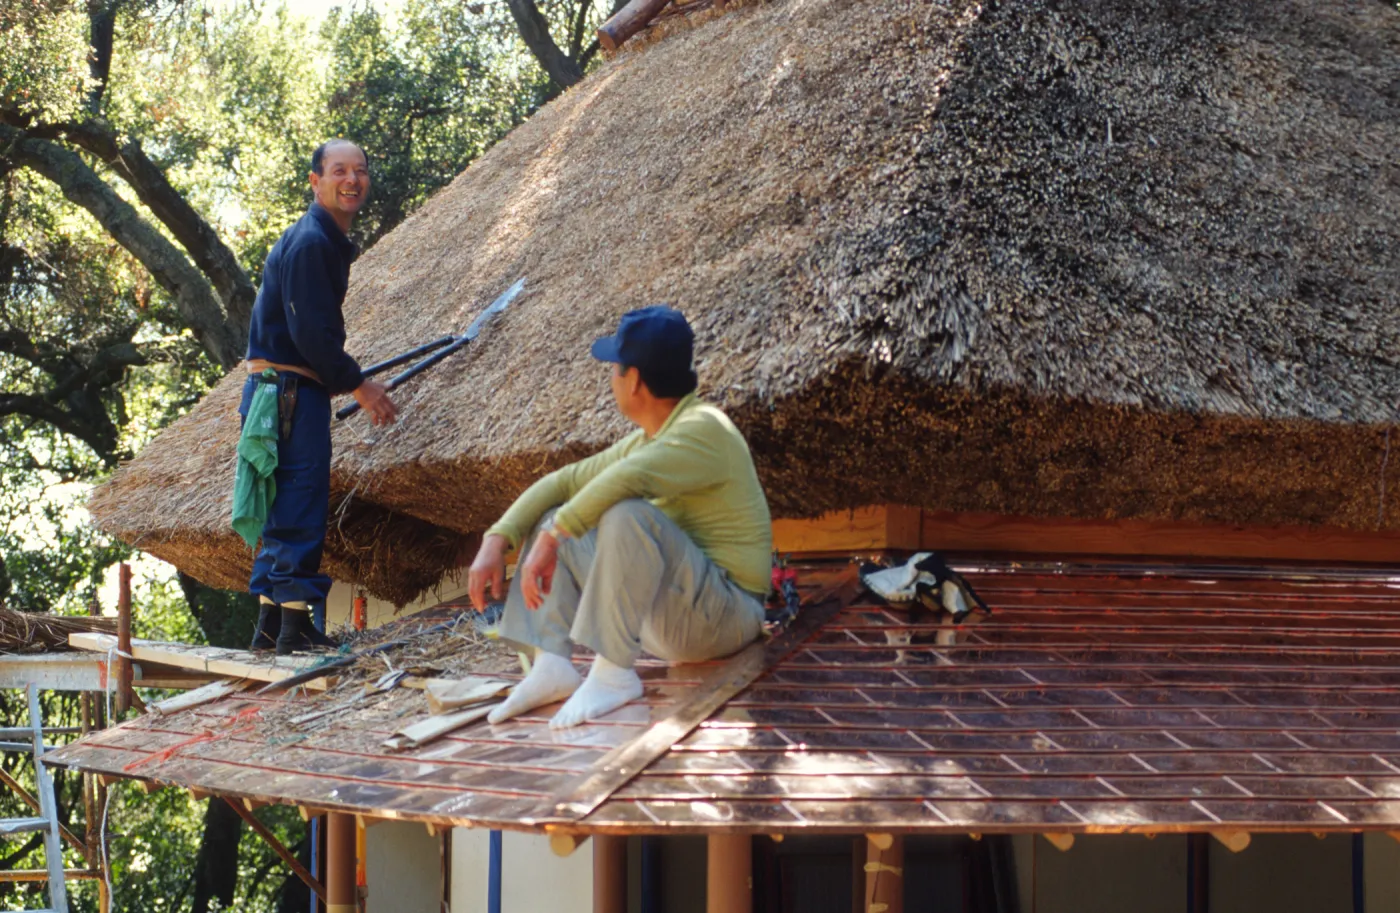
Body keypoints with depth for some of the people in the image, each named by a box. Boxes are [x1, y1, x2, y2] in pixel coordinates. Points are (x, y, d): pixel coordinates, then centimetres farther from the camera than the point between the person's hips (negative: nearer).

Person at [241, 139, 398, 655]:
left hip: (297, 388, 11)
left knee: (289, 509, 12)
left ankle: (270, 626, 17)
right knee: (300, 510, -10)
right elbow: (310, 332, -20)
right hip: (288, 392, -11)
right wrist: (357, 385, -13)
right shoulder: (309, 243, -15)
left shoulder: (330, 242, 18)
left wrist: (340, 381, 20)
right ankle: (295, 626, -9)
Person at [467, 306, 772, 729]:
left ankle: (614, 674, -27)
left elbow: (627, 478, -35)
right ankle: (551, 666, -10)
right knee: (552, 520, 9)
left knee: (629, 513, -32)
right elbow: (563, 482, 13)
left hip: (722, 616, -9)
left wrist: (551, 538, -29)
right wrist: (495, 541, 0)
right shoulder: (644, 441, 13)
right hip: (666, 620, 9)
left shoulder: (705, 429, -17)